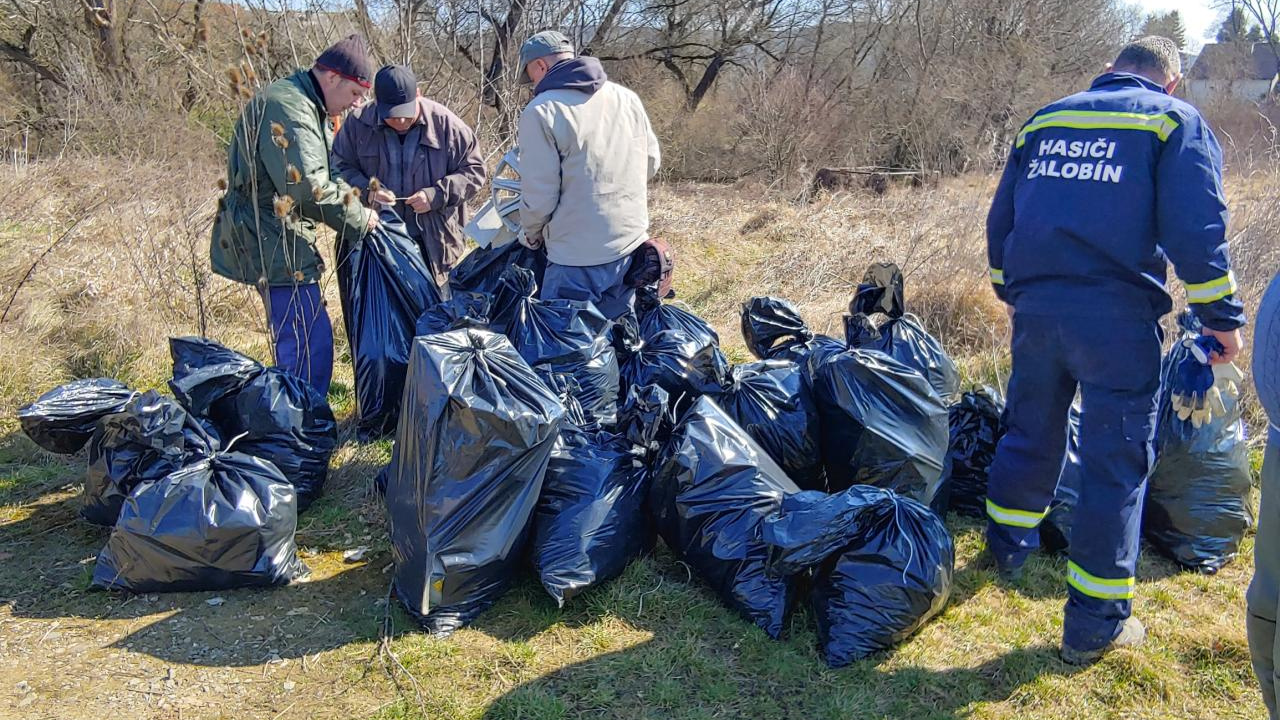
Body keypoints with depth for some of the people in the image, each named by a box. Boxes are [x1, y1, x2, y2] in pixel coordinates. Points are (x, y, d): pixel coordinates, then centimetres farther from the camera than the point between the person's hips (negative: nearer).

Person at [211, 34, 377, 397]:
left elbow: (328, 170, 24)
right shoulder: (286, 107, -18)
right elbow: (307, 184, -28)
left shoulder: (309, 108, 18)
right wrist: (358, 218, -16)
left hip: (278, 239, 11)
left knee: (295, 338, 19)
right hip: (272, 242, -11)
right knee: (311, 343, -12)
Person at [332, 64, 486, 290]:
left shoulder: (444, 123, -7)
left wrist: (437, 195, -16)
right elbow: (339, 167, 4)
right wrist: (366, 192, -16)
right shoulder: (358, 124, -4)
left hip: (434, 243, -1)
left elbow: (473, 170, -2)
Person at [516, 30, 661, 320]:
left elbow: (538, 195, -12)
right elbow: (651, 161, 15)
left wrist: (530, 235, 6)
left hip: (577, 260, -6)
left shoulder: (541, 110, -13)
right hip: (631, 247, 6)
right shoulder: (627, 97, 5)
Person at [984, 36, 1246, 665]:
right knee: (1116, 460, 2)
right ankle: (1094, 625, 8)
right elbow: (1196, 229, -7)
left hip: (1035, 305, 5)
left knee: (1029, 431, 22)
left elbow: (1001, 218, 21)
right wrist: (1222, 317, -1)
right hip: (1114, 314, -5)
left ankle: (1006, 550, 40)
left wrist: (1011, 290, 33)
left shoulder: (1046, 119, 17)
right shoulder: (1175, 122, 4)